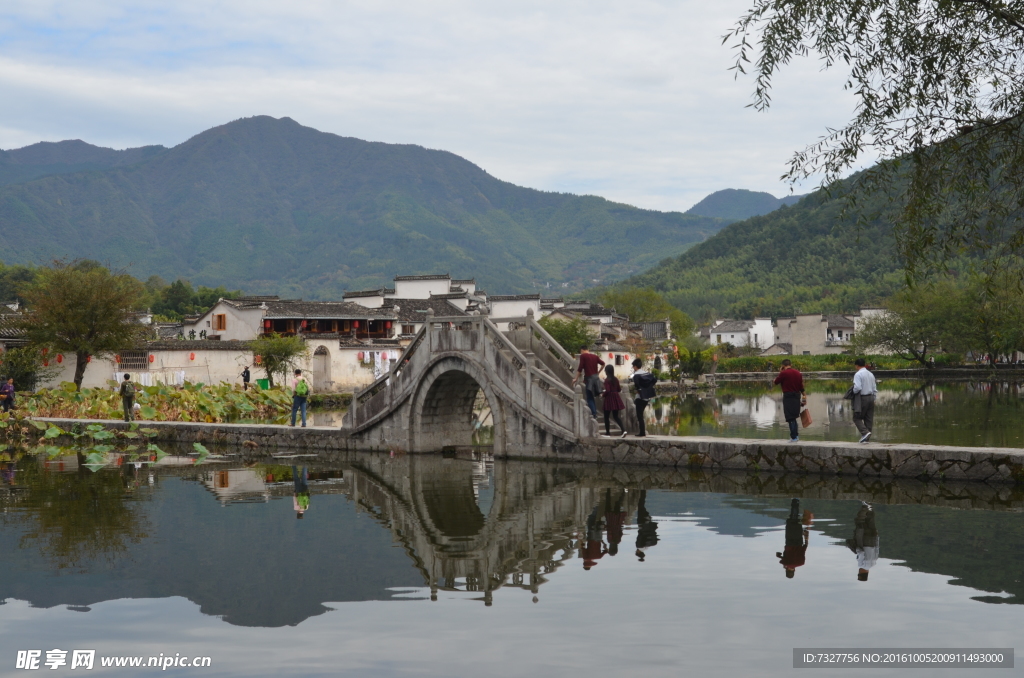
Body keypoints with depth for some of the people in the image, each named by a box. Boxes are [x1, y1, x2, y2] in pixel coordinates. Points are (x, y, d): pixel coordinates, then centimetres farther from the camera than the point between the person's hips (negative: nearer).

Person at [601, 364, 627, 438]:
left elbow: (607, 391, -20)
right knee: (616, 416, 11)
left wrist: (603, 394, -3)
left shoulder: (607, 380, -14)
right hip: (616, 398, 6)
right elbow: (619, 389, 11)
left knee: (606, 416, 6)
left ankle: (608, 433, 9)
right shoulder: (615, 379, 6)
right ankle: (623, 430, -6)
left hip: (609, 399, -6)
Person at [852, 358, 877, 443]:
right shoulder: (871, 374, 12)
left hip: (862, 398, -7)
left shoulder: (858, 374, -11)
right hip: (871, 397, 7)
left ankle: (865, 432, -18)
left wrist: (854, 392, -3)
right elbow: (875, 389, 14)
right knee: (869, 419, 9)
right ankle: (865, 439, 10)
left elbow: (857, 388, -23)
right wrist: (873, 400, 19)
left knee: (857, 418, 2)